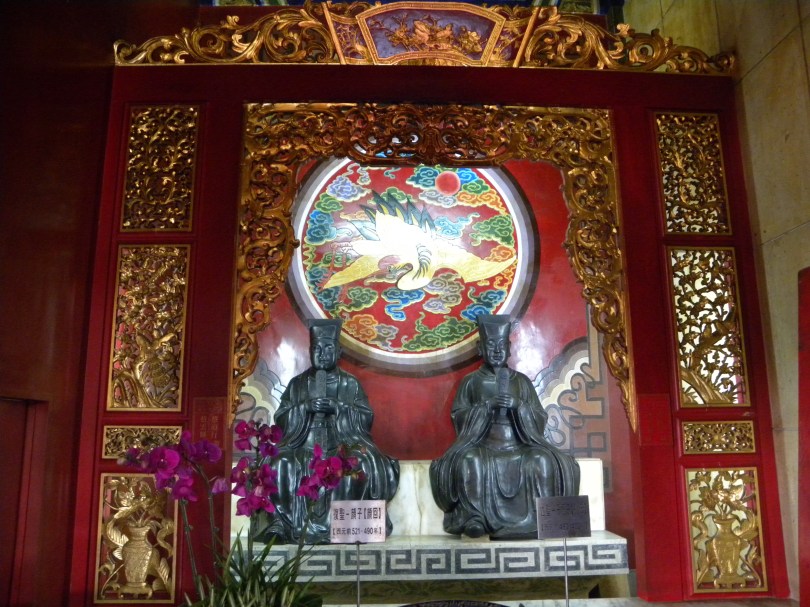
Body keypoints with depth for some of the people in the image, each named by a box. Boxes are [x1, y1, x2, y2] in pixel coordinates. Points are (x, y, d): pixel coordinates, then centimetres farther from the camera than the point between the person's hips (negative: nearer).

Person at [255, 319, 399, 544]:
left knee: (361, 463, -33)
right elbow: (281, 418, 6)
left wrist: (338, 407, -13)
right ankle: (281, 523, -21)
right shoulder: (298, 383, 13)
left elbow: (367, 417, 1)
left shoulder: (350, 383, 10)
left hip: (341, 444, -1)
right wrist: (305, 407, -12)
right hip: (305, 445, 1)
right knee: (282, 464, -31)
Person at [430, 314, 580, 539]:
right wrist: (487, 406, -15)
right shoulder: (471, 381, 9)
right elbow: (459, 417, -1)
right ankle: (474, 517, -27)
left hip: (519, 446, 2)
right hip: (484, 446, -1)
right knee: (469, 461, -34)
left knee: (543, 461, -29)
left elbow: (540, 419, 7)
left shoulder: (521, 381, 13)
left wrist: (518, 406, -13)